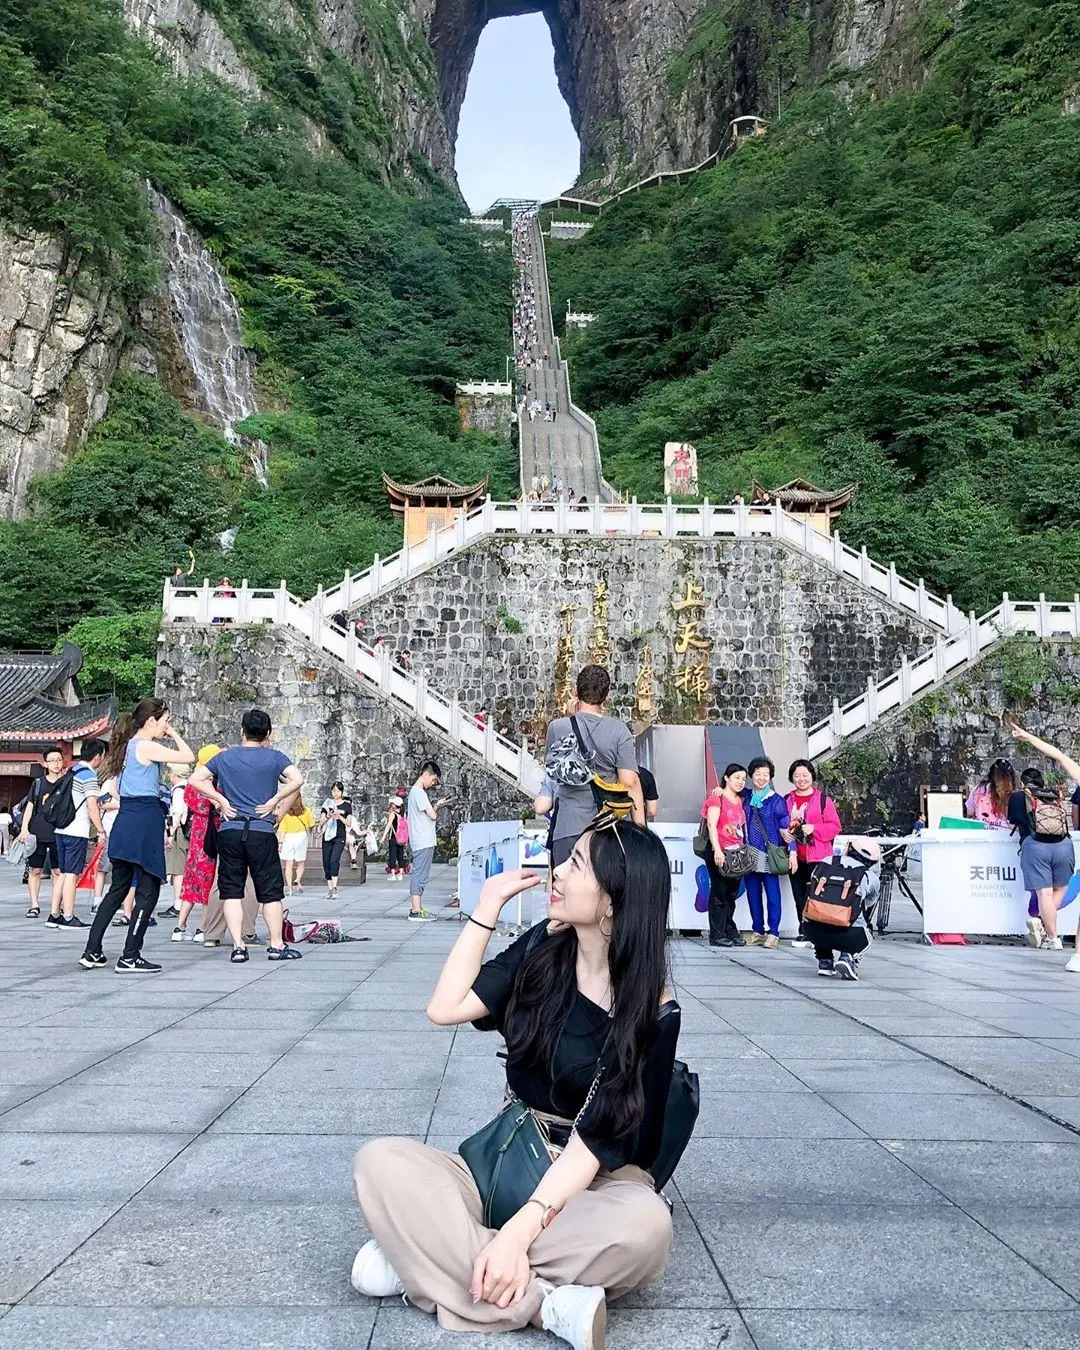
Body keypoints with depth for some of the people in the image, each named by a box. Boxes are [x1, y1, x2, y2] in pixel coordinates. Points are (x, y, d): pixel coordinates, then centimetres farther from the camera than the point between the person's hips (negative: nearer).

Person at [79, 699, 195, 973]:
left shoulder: (130, 745, 18)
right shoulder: (147, 746, -10)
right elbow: (188, 757, -11)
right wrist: (174, 734, 2)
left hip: (125, 821, 9)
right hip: (145, 820, -9)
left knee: (118, 889, 15)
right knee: (148, 891, -2)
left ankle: (92, 953, 16)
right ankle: (130, 958, 1)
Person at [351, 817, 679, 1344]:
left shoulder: (652, 1010, -15)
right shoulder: (544, 948, -1)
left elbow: (600, 1136, -20)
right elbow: (445, 1009, -7)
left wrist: (520, 1230, -31)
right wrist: (486, 909, -8)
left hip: (594, 1180, -4)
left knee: (644, 1225, -39)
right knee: (380, 1161, -22)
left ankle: (424, 1254, -26)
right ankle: (547, 1304, -28)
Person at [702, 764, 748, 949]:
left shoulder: (739, 800, 16)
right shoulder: (717, 797, -4)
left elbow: (742, 827, 17)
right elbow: (712, 825, -12)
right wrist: (717, 851, -20)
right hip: (719, 853, -6)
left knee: (731, 894, 9)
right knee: (719, 892, -3)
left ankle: (730, 932, 15)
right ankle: (717, 935, 1)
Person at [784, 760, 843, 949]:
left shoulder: (823, 800, 0)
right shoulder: (787, 800, 12)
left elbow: (834, 826, -4)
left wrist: (814, 828, -17)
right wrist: (782, 832, -3)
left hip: (817, 857, -4)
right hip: (795, 856, 4)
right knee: (799, 897, 8)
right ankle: (804, 933, 17)